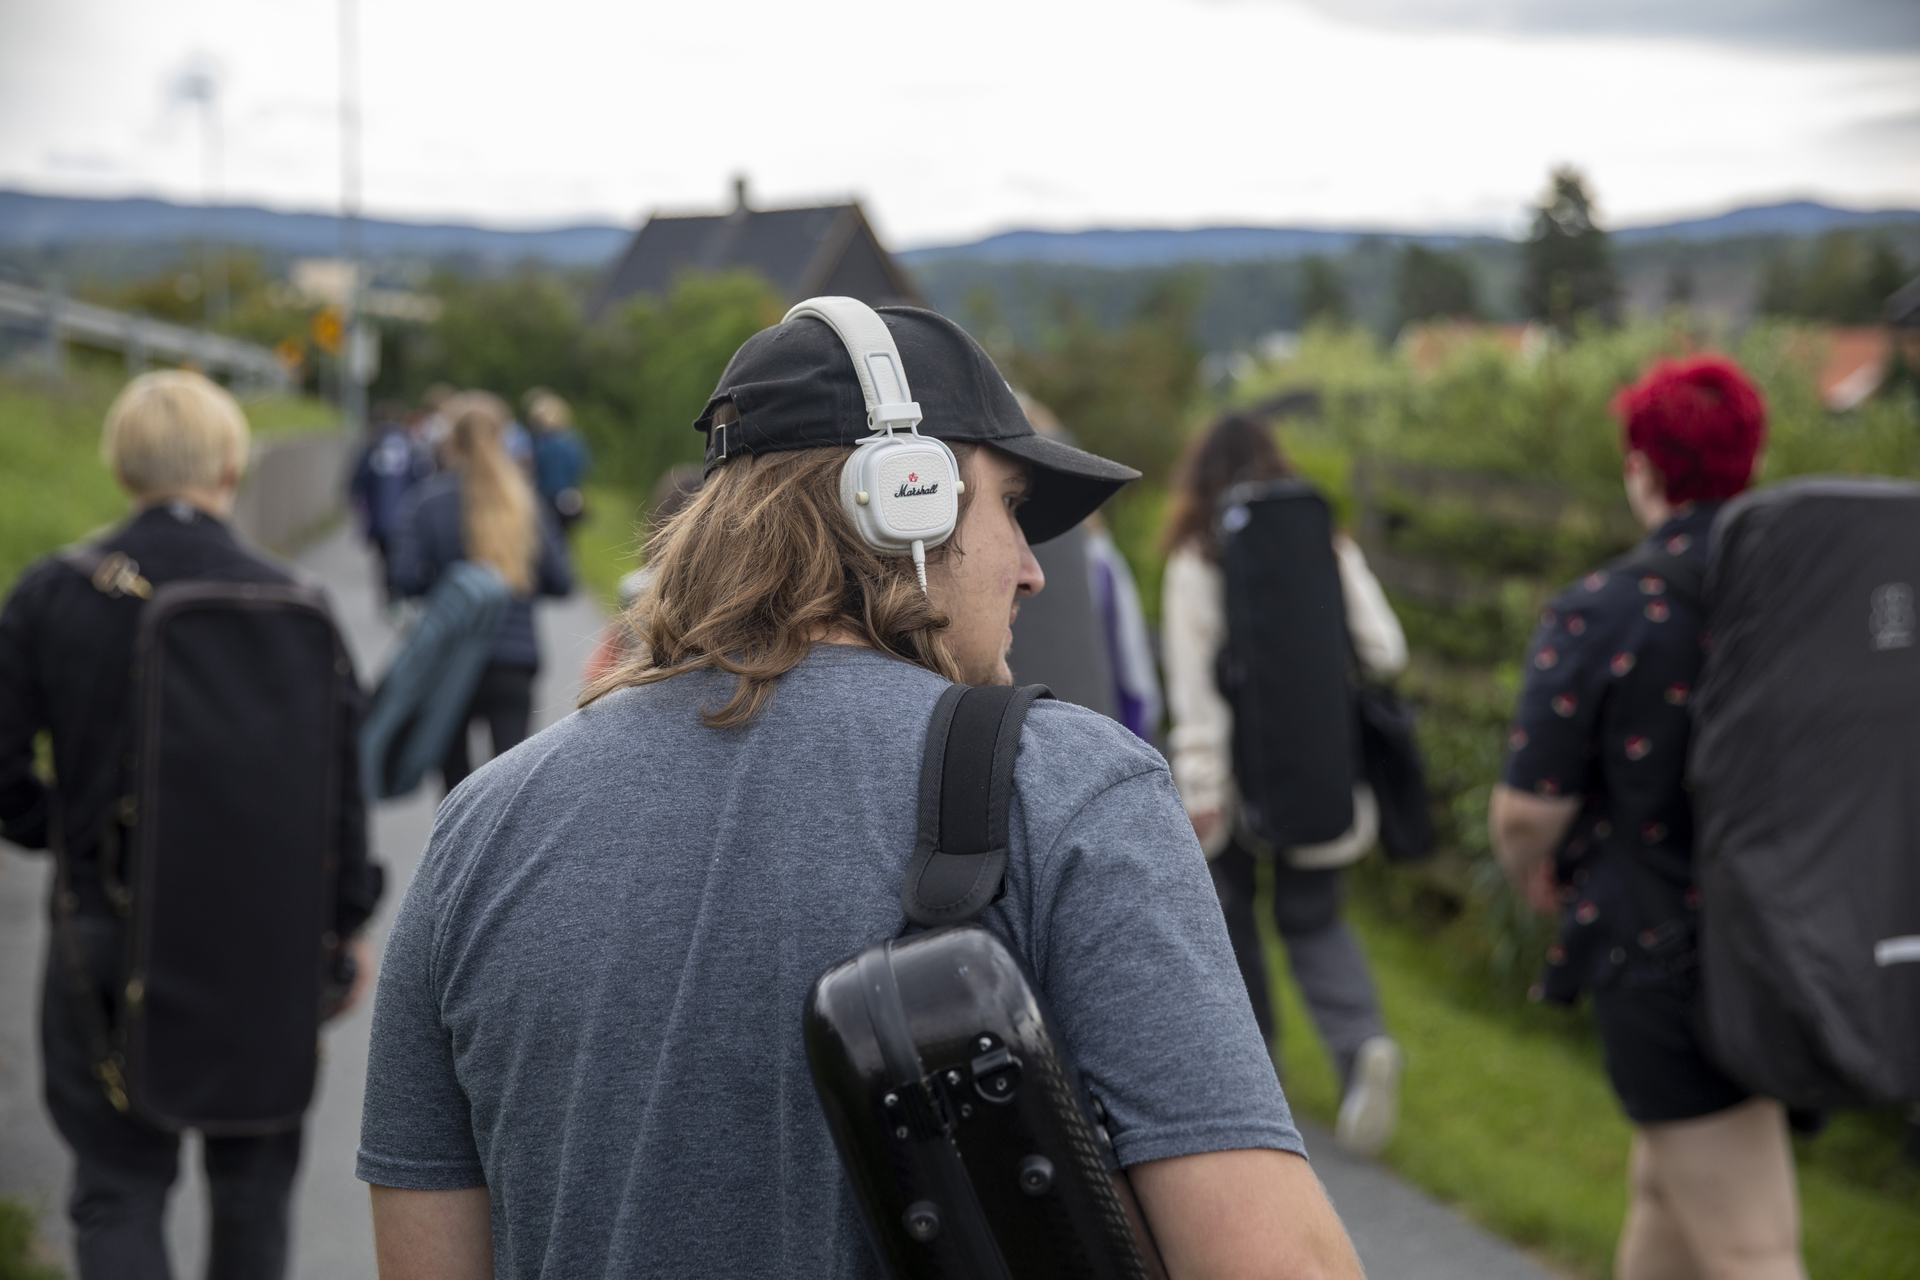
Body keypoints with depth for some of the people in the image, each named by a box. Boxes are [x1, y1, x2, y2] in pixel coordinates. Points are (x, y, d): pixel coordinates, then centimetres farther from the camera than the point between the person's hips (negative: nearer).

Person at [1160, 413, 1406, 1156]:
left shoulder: (1196, 565, -7)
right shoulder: (1329, 551, 2)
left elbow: (1195, 689, -12)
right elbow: (1384, 650, -1)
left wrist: (1200, 788, -13)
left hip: (1236, 772, -3)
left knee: (1228, 913, 16)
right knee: (1312, 917, 11)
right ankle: (1363, 1045, -13)